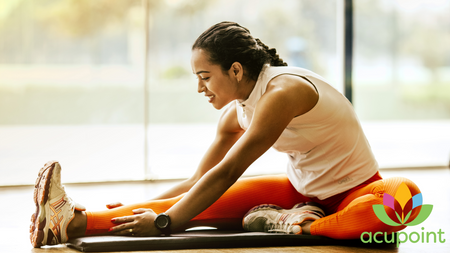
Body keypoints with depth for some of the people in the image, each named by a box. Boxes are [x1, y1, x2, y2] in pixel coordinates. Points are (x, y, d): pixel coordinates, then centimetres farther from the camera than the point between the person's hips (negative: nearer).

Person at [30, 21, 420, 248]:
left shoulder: (282, 92, -25)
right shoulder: (237, 114, 1)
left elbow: (226, 174, -28)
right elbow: (197, 182, 10)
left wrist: (164, 222, -28)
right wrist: (145, 208, 1)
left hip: (354, 191, -6)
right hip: (302, 190, 6)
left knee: (405, 195, -42)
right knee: (208, 204, -15)